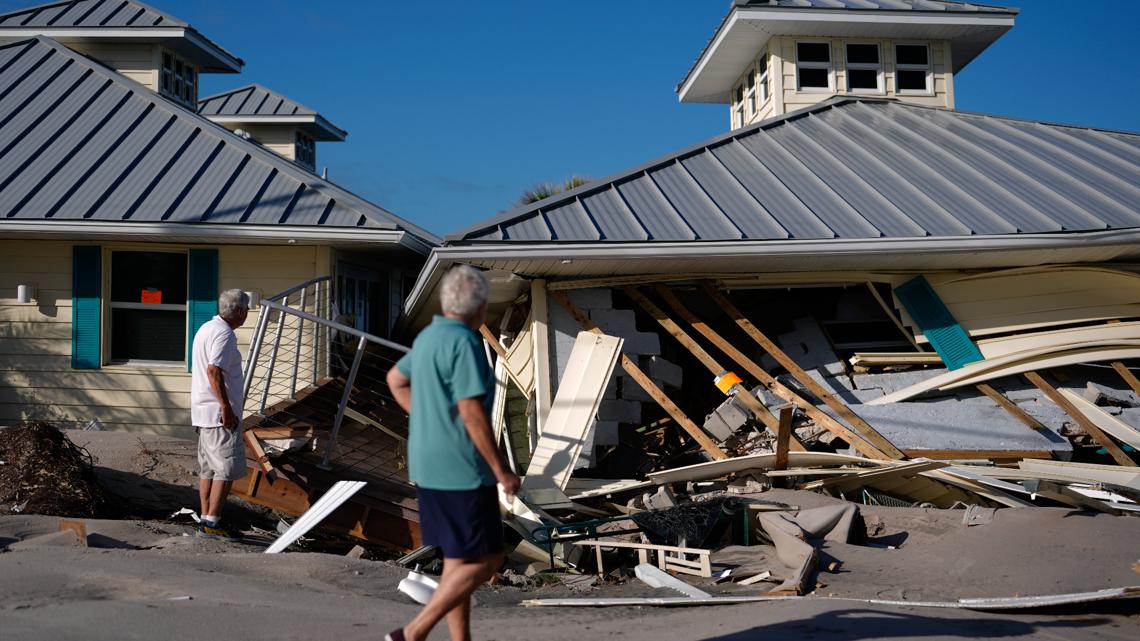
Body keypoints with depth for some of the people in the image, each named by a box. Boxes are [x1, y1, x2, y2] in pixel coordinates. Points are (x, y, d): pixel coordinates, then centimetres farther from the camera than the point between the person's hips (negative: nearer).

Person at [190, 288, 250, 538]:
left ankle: (206, 518, 15)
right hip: (220, 413, -10)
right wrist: (226, 407, -24)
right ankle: (211, 521, -10)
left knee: (208, 468, 12)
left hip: (204, 413, 10)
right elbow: (214, 370, -25)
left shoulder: (206, 328, 18)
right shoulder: (224, 333, -14)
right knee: (228, 468, -8)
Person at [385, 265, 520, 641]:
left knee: (458, 560, 14)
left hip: (432, 466, 9)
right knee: (483, 563, -2)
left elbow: (395, 380, 26)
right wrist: (502, 470, -15)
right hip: (461, 470, -9)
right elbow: (472, 413, -22)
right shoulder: (463, 343, -19)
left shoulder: (430, 337, 10)